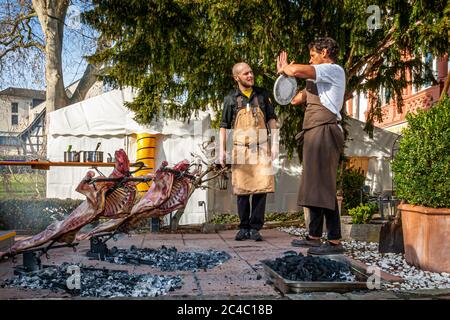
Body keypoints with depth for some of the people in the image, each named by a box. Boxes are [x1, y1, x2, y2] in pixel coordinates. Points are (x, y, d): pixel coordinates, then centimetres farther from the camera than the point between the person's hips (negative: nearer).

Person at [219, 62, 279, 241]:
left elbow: (272, 119, 10)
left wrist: (274, 143, 1)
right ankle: (244, 228, 13)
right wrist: (222, 150, 1)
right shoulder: (231, 99, 8)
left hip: (261, 148, 0)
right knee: (241, 189, 2)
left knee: (261, 187, -6)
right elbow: (224, 126, 8)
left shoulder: (262, 95, 10)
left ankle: (255, 228, 3)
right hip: (240, 149, 0)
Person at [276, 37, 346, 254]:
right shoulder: (321, 78, 27)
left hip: (324, 132, -10)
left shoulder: (334, 70, -3)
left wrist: (284, 68, 5)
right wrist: (284, 71, 29)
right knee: (313, 186, 10)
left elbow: (297, 70, -18)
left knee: (323, 186, -13)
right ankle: (314, 236, 16)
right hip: (313, 134, 10)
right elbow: (296, 99, 28)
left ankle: (335, 241, -11)